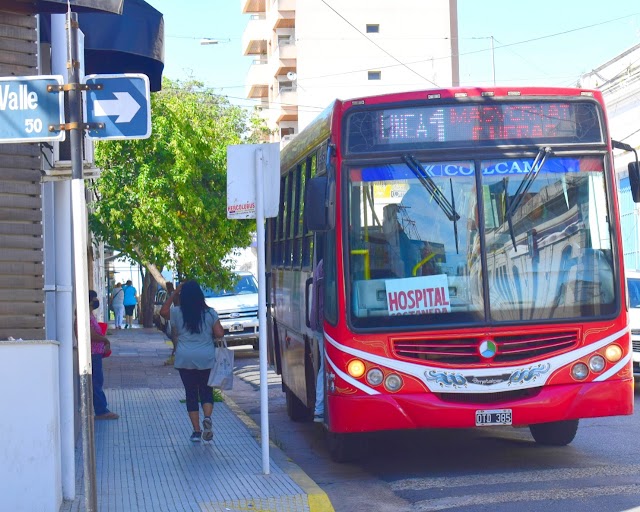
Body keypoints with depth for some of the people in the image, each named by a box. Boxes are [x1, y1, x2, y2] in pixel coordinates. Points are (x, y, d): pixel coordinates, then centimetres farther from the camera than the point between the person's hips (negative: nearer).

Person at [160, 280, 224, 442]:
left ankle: (196, 431, 5)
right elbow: (219, 334, -6)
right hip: (206, 359, 0)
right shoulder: (210, 313, -4)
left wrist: (174, 293, 14)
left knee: (191, 393, 8)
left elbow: (163, 311, 14)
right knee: (206, 391, 12)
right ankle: (207, 418, -16)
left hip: (185, 360, 0)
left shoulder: (177, 313, -4)